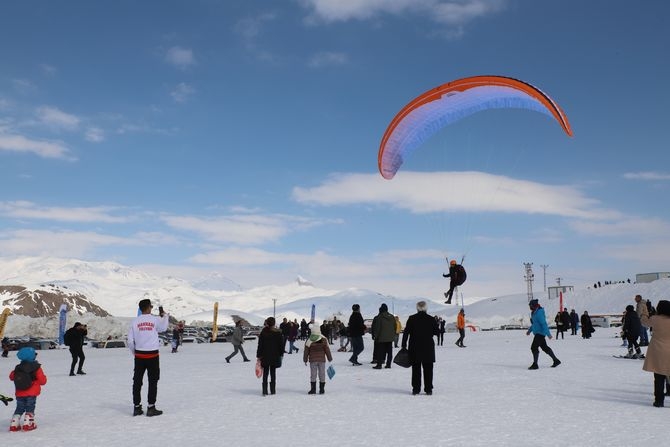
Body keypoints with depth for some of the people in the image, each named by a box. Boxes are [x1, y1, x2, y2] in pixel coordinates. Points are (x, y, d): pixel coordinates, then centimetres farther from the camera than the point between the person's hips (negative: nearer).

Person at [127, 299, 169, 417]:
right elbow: (163, 328, 14)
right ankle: (151, 408, 6)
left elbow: (130, 340, 0)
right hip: (152, 355, -2)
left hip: (139, 355, 3)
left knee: (137, 381, 10)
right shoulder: (155, 320, -8)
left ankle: (137, 407, 14)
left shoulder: (135, 321, -2)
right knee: (153, 381, 6)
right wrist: (165, 315, 29)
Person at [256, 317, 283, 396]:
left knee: (265, 373, 7)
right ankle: (273, 390, 10)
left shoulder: (263, 332, -4)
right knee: (273, 373, 9)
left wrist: (258, 356, 5)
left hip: (265, 356, 1)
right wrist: (281, 354, 10)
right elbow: (281, 344, -1)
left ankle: (265, 391, 2)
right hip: (275, 356, -1)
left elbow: (260, 345, -1)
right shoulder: (278, 333, -6)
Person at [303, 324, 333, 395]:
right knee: (322, 374, 8)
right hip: (322, 360, 1)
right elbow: (327, 350, 0)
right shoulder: (324, 340, -4)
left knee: (313, 374, 5)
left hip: (312, 360, -1)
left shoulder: (309, 341, -5)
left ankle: (313, 389, 4)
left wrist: (305, 360, 11)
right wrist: (330, 359, 10)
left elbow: (306, 351, 0)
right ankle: (322, 389, 10)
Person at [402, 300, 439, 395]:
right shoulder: (431, 319, -3)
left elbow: (406, 332, -5)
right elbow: (436, 332, 4)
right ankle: (428, 389, 8)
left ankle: (416, 389, 5)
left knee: (416, 369, 7)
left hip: (415, 347, 0)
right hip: (428, 348, 0)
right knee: (428, 369, 9)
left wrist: (404, 345, 1)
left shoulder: (412, 319, -4)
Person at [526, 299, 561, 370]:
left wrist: (548, 334, -25)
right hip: (538, 333, 10)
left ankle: (535, 364, -4)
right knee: (544, 347, 17)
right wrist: (529, 330, 24)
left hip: (540, 333, -10)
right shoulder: (534, 313, 11)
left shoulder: (539, 313, -21)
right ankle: (556, 360, 27)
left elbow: (544, 324, -24)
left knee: (534, 347, -10)